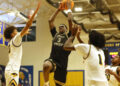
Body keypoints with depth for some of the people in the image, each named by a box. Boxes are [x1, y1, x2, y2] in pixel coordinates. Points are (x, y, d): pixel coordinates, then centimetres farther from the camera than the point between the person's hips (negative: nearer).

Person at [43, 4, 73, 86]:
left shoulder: (68, 36, 12)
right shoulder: (55, 34, 19)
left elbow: (70, 20, 4)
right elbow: (50, 21, 19)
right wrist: (58, 10, 22)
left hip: (62, 63, 0)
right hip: (52, 60, 0)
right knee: (46, 65, -36)